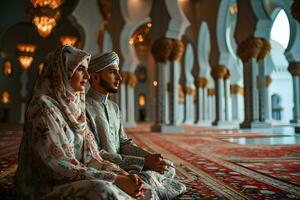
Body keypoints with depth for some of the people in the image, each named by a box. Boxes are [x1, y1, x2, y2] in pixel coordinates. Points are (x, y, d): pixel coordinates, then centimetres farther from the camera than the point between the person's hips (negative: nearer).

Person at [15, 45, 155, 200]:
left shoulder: (74, 106, 9)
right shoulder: (43, 106, -14)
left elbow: (91, 157, 4)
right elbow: (61, 166, -20)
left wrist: (122, 174, -11)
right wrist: (115, 179, -21)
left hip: (76, 185, 7)